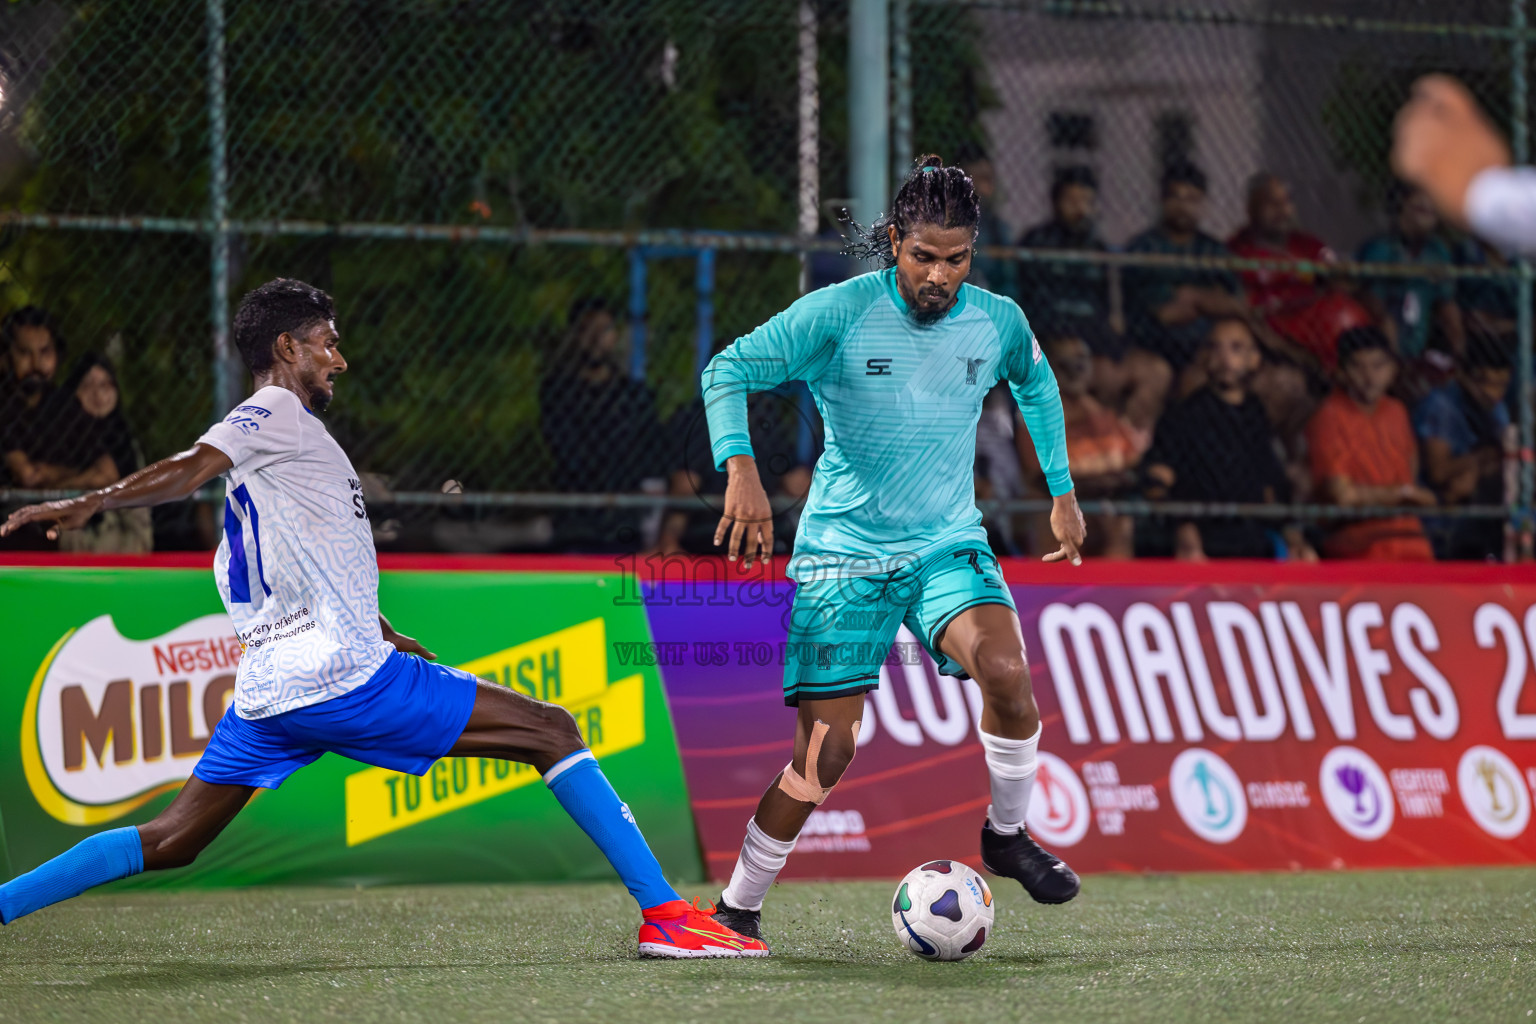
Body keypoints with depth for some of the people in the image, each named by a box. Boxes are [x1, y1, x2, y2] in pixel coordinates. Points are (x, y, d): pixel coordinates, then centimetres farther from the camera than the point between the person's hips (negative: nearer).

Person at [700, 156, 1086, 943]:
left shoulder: (999, 322, -1)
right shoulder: (838, 314, -13)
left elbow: (1036, 385, 22)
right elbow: (728, 370, -14)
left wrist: (1062, 491, 20)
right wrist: (741, 468, -29)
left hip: (948, 544, 3)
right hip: (842, 552, -3)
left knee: (1005, 670, -26)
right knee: (826, 751, -7)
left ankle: (1007, 833, -1)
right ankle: (737, 906, 12)